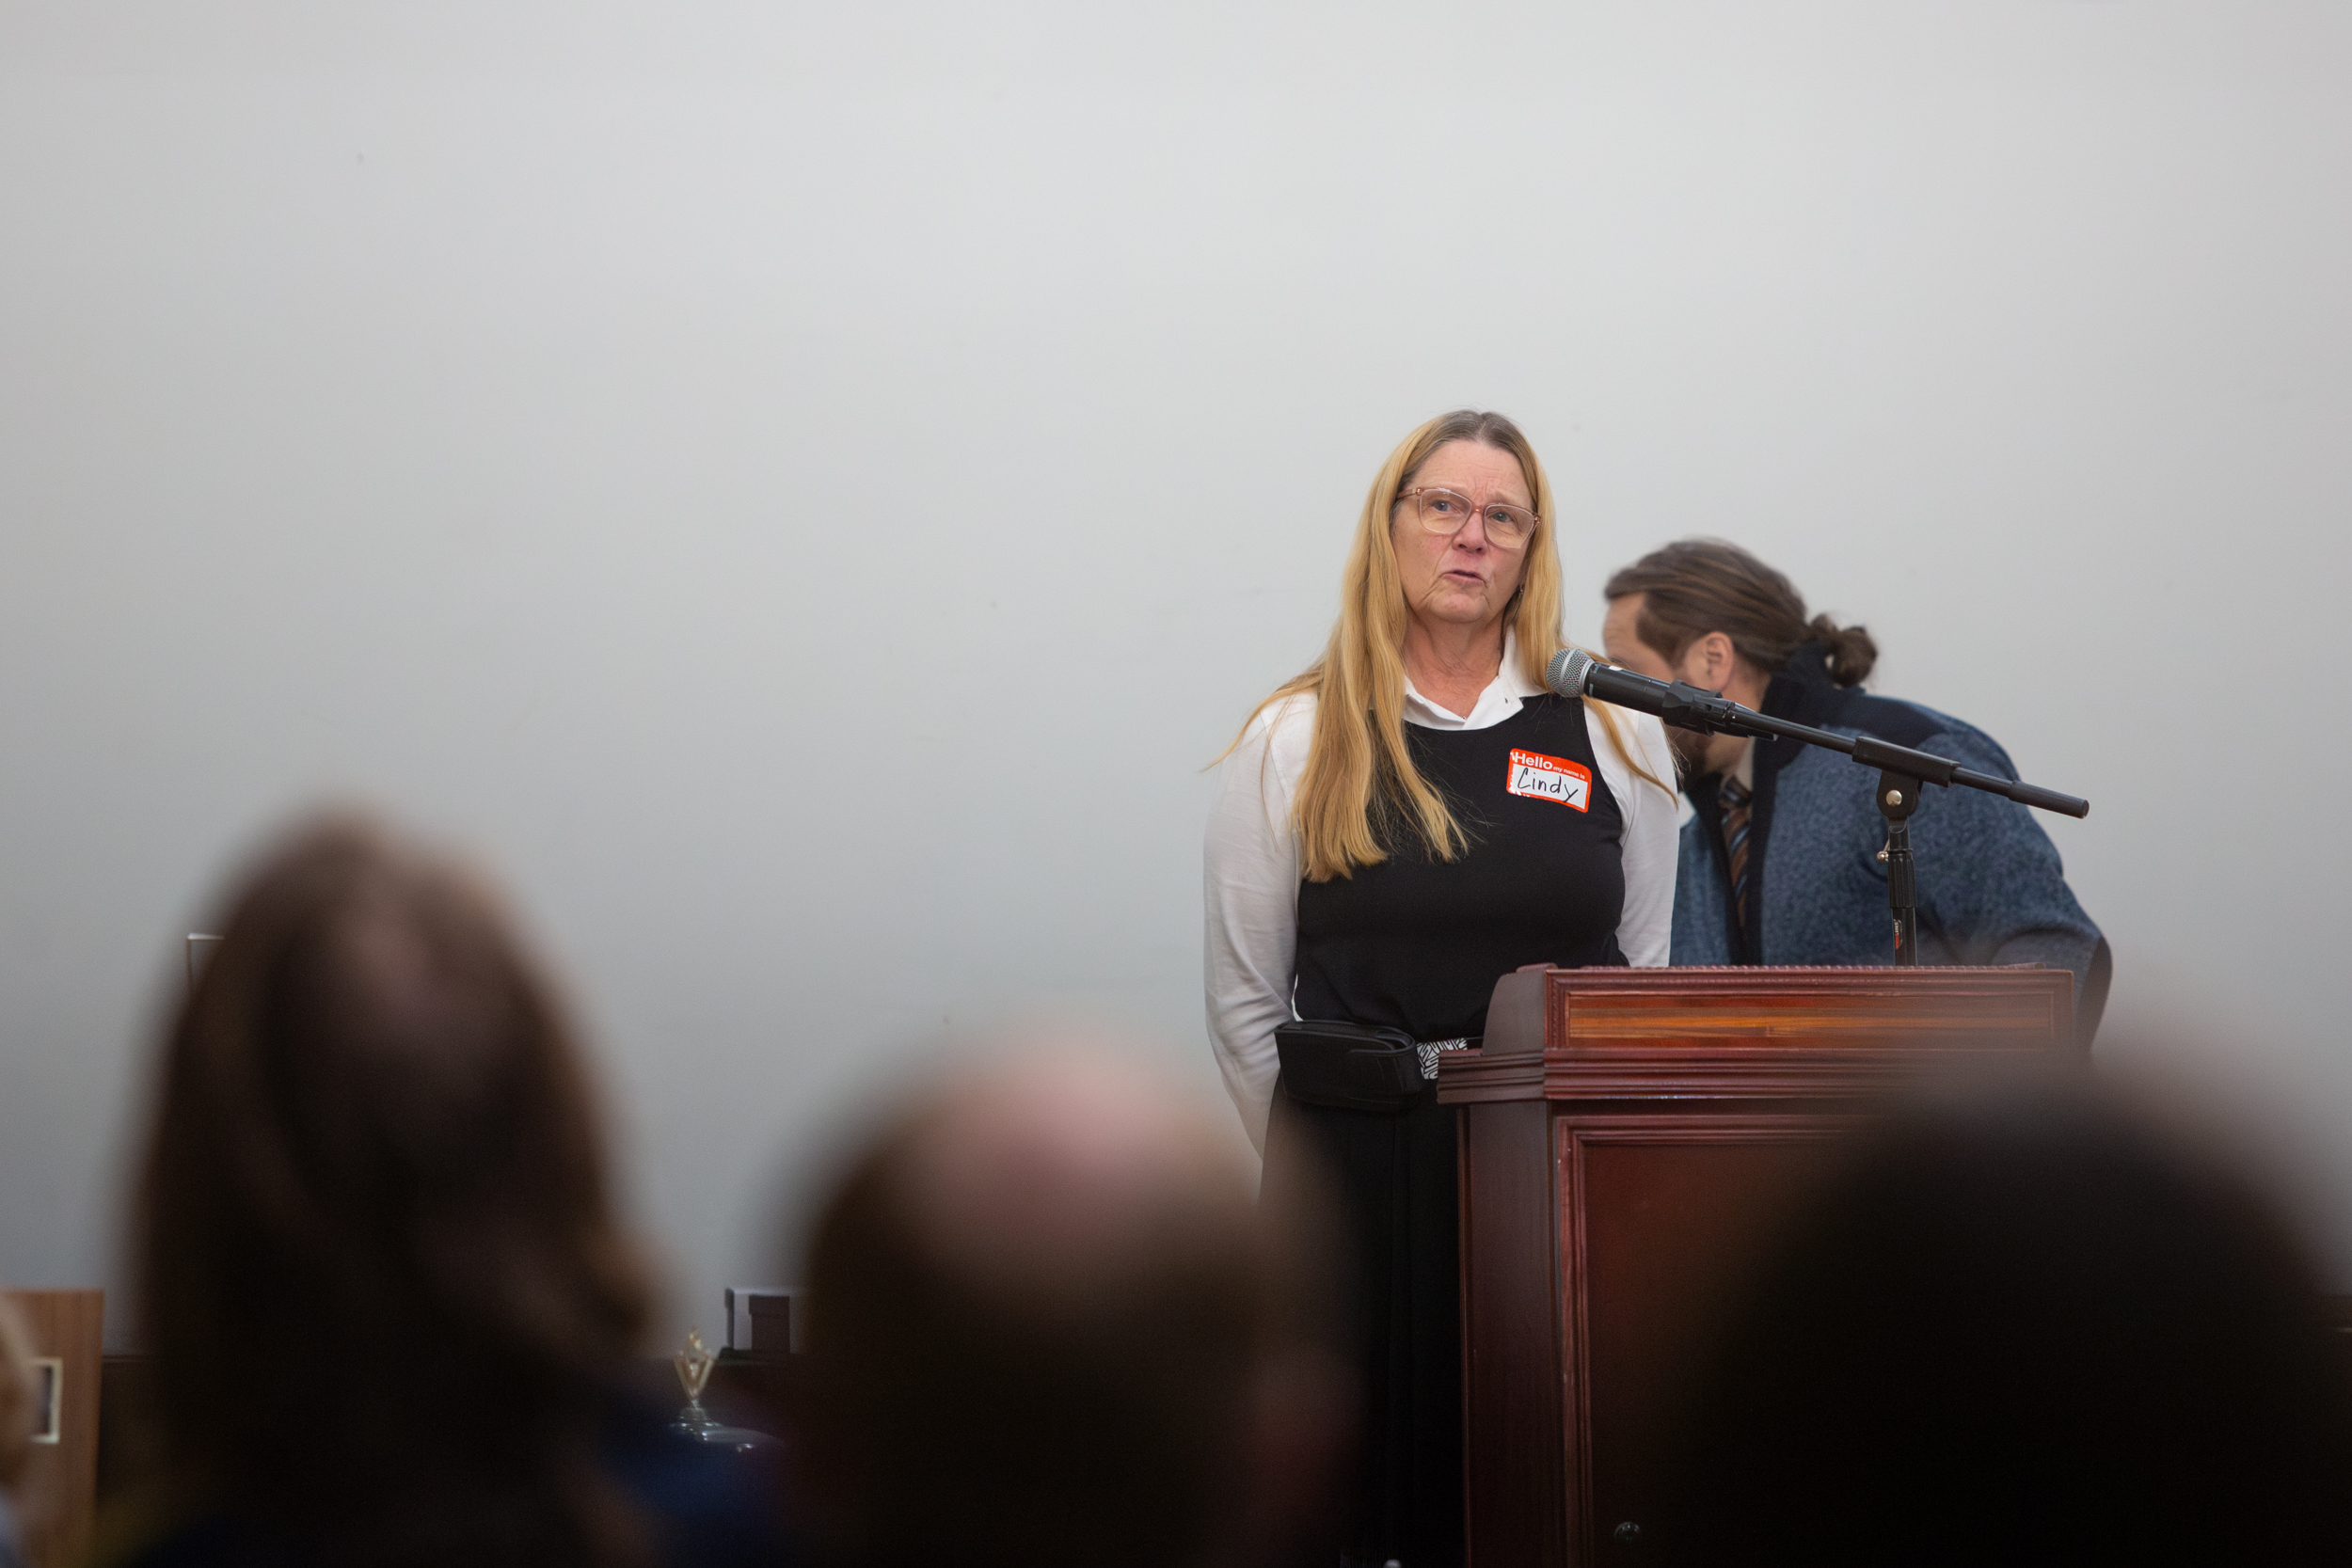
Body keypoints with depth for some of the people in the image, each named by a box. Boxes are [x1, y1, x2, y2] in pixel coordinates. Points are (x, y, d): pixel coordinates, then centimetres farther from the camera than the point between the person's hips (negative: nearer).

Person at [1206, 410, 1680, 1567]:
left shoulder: (1615, 736, 10)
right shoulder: (1294, 744, 5)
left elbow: (1652, 979, 13)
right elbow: (1244, 1005, 7)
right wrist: (1319, 1160, 1)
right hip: (1362, 1181, -1)